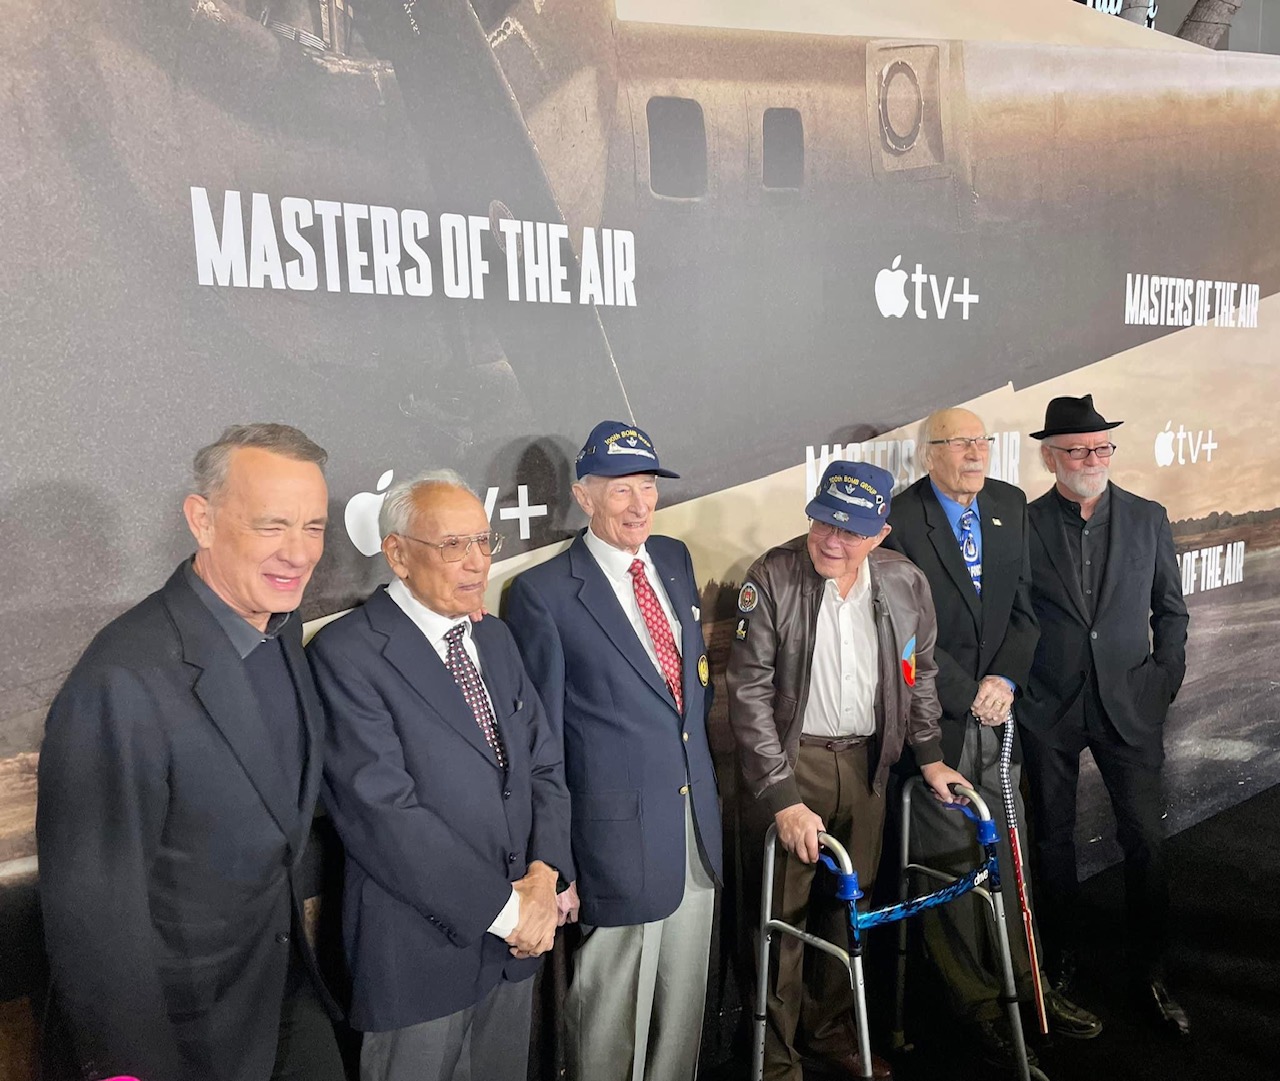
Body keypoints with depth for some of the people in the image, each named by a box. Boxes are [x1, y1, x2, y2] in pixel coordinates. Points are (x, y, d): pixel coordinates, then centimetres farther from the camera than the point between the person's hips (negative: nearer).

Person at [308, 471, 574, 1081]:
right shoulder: (346, 654, -16)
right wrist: (502, 909, -17)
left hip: (517, 938, 7)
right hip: (420, 947, -6)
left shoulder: (495, 638, 7)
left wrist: (543, 874, -8)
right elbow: (381, 813, -22)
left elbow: (545, 764, 9)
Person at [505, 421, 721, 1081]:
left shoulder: (675, 559, 6)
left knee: (685, 1002, 21)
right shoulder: (544, 593, -13)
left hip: (696, 819, 6)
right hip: (618, 830, -6)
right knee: (610, 1024, 10)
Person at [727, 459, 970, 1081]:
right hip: (790, 760, -4)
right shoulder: (772, 578, -16)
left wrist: (929, 756, 12)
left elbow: (919, 673, 13)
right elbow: (750, 692, -17)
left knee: (849, 905, 15)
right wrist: (783, 797, -20)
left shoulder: (905, 582, -3)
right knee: (783, 913, 2)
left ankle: (829, 1030, 37)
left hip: (866, 761, 4)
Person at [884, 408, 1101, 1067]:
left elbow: (1025, 606, 6)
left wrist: (1005, 679, -7)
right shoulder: (898, 519, -11)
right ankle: (976, 1005, 20)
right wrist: (968, 697, -12)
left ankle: (1022, 985, 28)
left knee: (1007, 854, 13)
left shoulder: (1010, 505, 8)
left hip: (997, 710, 5)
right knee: (950, 863, 5)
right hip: (936, 718, -5)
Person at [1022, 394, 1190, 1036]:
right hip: (1048, 709, -1)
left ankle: (1149, 975, 18)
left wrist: (1165, 681, 3)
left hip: (1129, 704, 1)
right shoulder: (1024, 526, -4)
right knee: (1053, 838, 10)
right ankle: (1062, 961, 28)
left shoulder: (1148, 519, 4)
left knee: (1146, 838, 1)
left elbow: (1170, 609, 10)